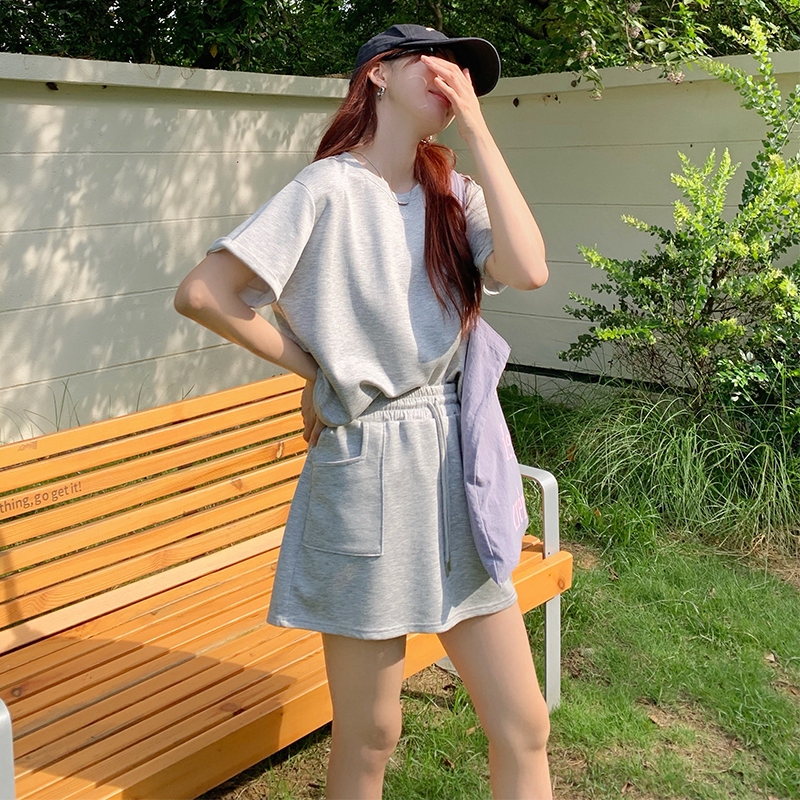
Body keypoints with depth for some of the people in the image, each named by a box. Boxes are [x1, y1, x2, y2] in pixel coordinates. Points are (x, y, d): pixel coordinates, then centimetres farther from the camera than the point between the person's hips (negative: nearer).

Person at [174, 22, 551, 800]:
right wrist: (313, 368, -2)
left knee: (524, 729, 9)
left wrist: (474, 125, -6)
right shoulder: (331, 188, -8)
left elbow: (526, 270, -12)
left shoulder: (453, 194, 8)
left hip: (455, 464, 6)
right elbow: (201, 293, -12)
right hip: (370, 467, -5)